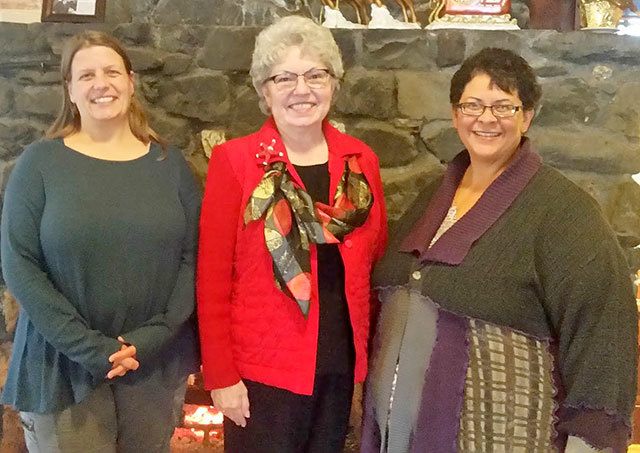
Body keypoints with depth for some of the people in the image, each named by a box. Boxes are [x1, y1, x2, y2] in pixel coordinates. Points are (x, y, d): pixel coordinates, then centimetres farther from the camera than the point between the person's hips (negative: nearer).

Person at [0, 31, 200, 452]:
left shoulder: (169, 162, 4)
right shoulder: (40, 163, -4)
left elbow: (194, 255, -1)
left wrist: (157, 334, -13)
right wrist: (87, 346, -16)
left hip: (158, 364, 3)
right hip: (64, 365, -2)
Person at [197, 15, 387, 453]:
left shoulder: (361, 160, 4)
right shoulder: (234, 161, -8)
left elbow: (376, 260, 11)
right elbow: (213, 277, -8)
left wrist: (370, 353, 7)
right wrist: (221, 376, -10)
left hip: (340, 365, 4)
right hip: (263, 368, -4)